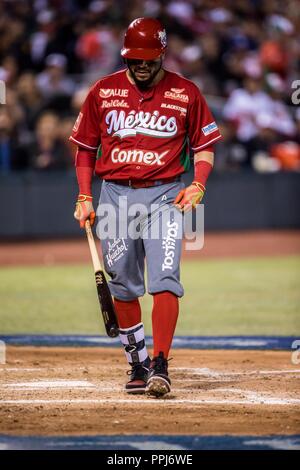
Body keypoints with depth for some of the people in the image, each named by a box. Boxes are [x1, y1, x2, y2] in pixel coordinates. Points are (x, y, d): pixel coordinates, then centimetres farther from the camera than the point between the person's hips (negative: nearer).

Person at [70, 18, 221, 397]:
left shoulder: (185, 93, 1)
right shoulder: (102, 92, 5)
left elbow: (205, 145, 8)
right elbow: (85, 147, 12)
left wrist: (197, 186, -7)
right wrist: (85, 198, 5)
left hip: (164, 195, -2)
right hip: (115, 195, 2)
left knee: (165, 280, -15)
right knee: (123, 288, 7)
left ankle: (160, 365, -18)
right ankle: (138, 366, 17)